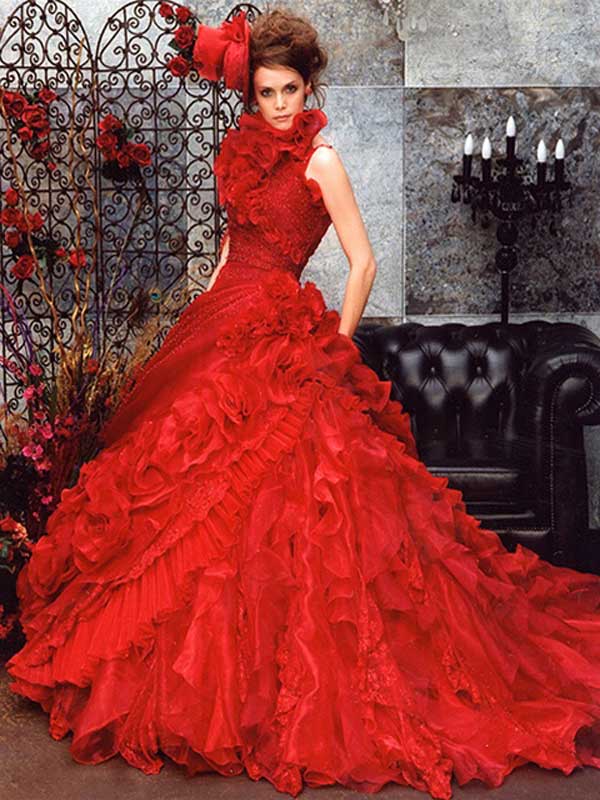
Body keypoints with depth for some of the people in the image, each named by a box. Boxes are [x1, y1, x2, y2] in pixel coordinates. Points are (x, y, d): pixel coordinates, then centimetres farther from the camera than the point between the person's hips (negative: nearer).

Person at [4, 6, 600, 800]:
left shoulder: (320, 157, -8)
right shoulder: (246, 149, 13)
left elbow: (363, 263, -10)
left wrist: (336, 348, -9)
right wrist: (207, 312, 15)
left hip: (278, 337, -8)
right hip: (221, 327, 8)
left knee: (264, 499, -8)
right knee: (185, 481, 11)